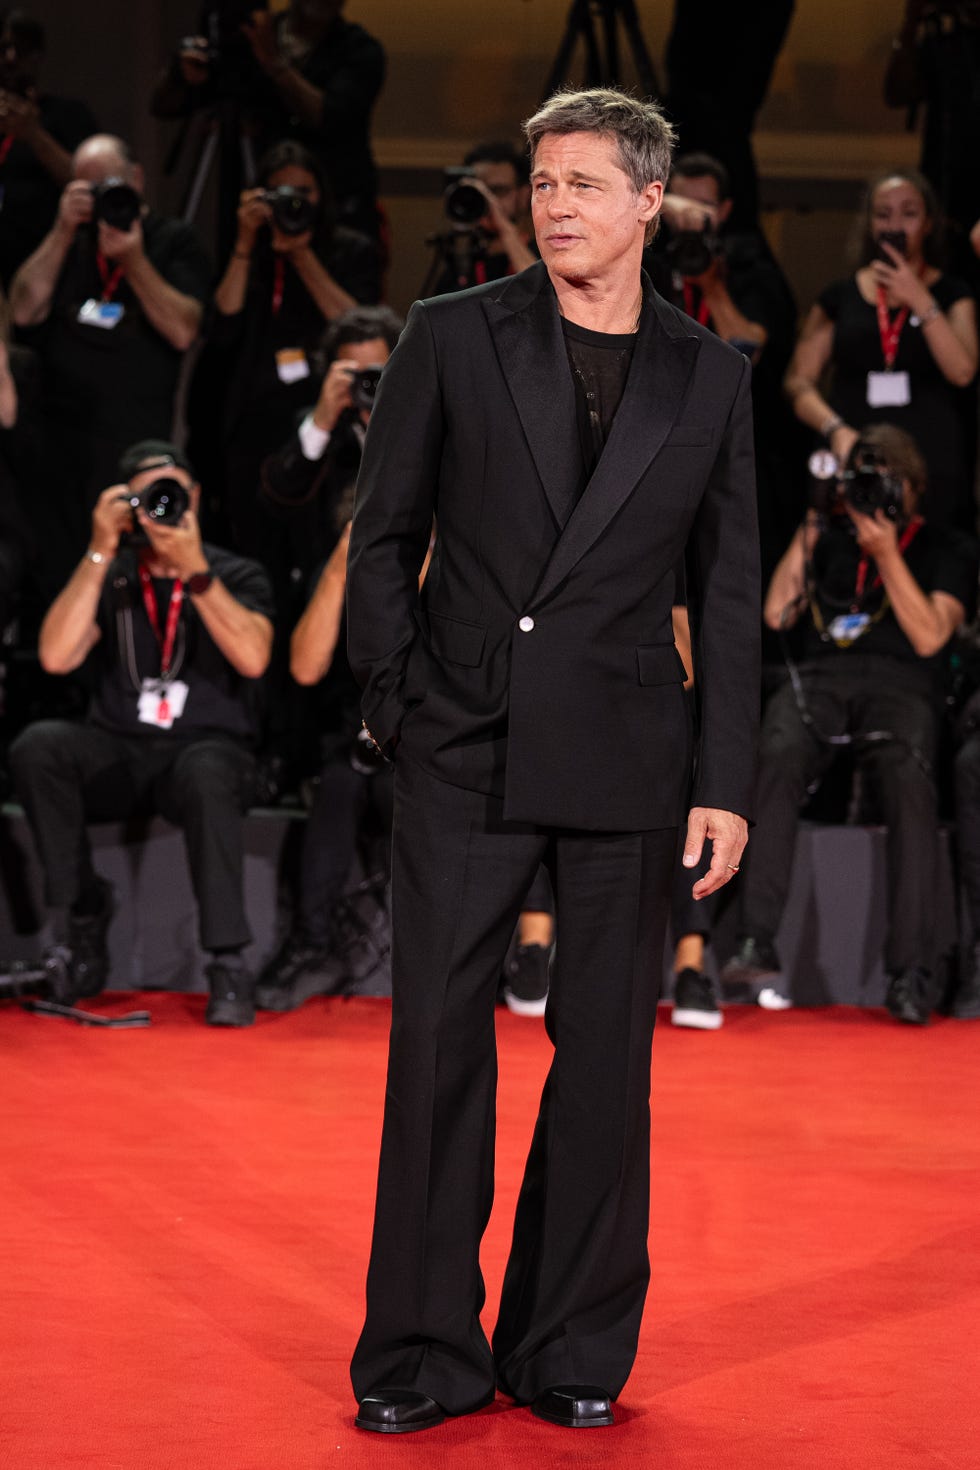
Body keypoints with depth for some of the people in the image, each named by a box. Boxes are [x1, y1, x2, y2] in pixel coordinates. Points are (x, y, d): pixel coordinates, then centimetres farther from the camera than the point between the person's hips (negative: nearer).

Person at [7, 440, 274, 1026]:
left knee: (206, 775, -39)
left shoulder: (237, 576, 5)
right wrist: (101, 552, -10)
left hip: (208, 746, -2)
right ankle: (83, 918, -14)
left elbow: (252, 659, -15)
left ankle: (229, 965, -35)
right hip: (118, 755, 2)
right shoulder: (110, 577, 9)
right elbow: (56, 657, -8)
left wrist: (194, 571, -20)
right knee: (37, 746, -28)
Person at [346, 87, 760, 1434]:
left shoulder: (709, 376, 7)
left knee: (606, 1056, 5)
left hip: (624, 762, 1)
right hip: (464, 753, -1)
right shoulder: (454, 336, 3)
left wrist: (725, 785, 2)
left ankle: (573, 1349, 17)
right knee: (438, 1042, 0)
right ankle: (424, 1355, 10)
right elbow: (383, 537, 7)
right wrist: (398, 707, -3)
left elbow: (728, 594, 8)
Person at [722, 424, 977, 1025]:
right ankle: (757, 946, -41)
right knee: (777, 761, -35)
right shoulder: (831, 534, 25)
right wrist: (807, 530, 13)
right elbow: (775, 614, 15)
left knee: (911, 784, -36)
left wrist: (886, 553, -4)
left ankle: (910, 974, -39)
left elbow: (928, 636, 1)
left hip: (898, 684, -2)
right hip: (820, 676, 2)